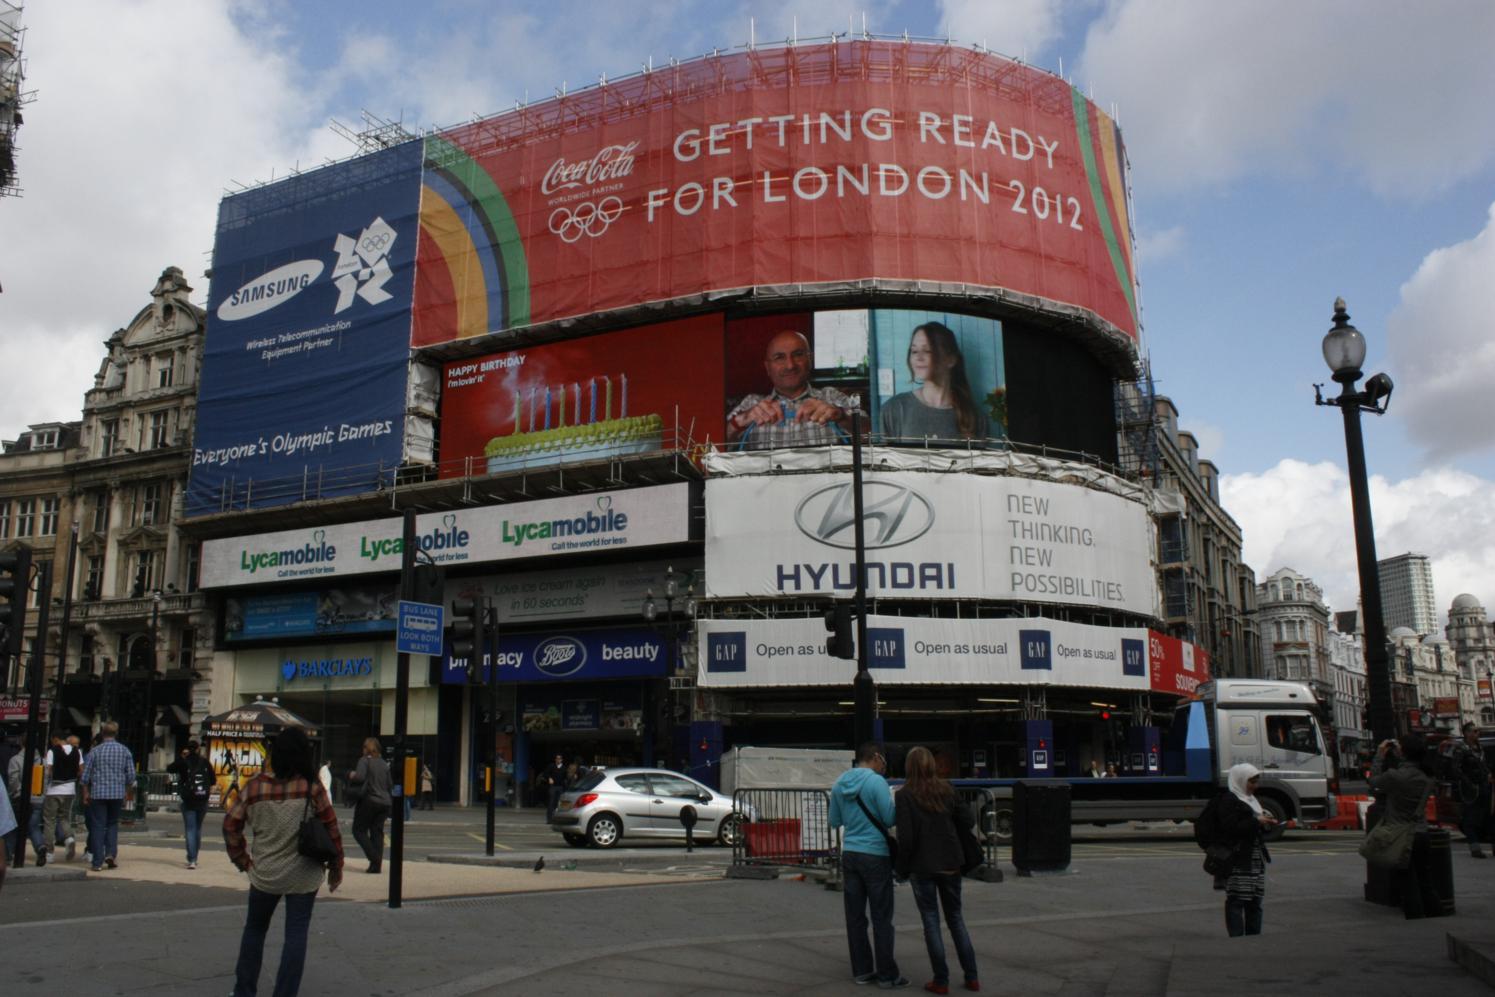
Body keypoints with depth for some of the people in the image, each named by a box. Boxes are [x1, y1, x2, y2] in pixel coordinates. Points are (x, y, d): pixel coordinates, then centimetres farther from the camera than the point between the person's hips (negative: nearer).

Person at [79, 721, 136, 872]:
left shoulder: (95, 752, -2)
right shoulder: (124, 751, 2)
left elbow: (86, 776, 1)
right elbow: (131, 776, 3)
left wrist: (86, 794, 12)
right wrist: (128, 792, 15)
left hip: (98, 793, -1)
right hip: (118, 793, 1)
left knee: (98, 826, 3)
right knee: (113, 824, 17)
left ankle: (97, 862, 2)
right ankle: (111, 853, 1)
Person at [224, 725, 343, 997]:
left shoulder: (255, 786, -7)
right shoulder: (312, 788, -13)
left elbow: (230, 825, -1)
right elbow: (331, 830, -9)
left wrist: (242, 860, 10)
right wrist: (336, 868, 3)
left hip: (264, 874, 2)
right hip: (303, 876, -2)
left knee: (254, 929, 22)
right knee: (296, 935, 6)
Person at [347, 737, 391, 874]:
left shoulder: (364, 760, -5)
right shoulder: (384, 764, 13)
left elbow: (359, 777, -20)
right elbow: (390, 784, 14)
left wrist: (352, 776, 0)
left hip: (369, 800, -6)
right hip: (384, 802, 6)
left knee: (359, 830, 5)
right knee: (377, 832, 8)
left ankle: (374, 857, -11)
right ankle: (377, 865, 4)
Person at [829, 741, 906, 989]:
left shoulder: (839, 783, 6)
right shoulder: (876, 782, -13)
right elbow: (890, 819, -14)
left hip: (849, 854, 6)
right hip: (875, 855, -6)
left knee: (855, 916, 10)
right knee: (881, 918, 2)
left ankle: (862, 970, 16)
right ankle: (887, 975, 6)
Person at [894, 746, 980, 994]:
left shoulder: (905, 795, -11)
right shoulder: (947, 789, 0)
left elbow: (906, 837, -15)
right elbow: (968, 821, 1)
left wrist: (901, 868, -3)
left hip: (922, 866, -4)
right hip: (950, 863, 4)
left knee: (931, 921, 6)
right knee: (956, 918, 16)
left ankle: (941, 981, 9)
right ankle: (972, 977, 18)